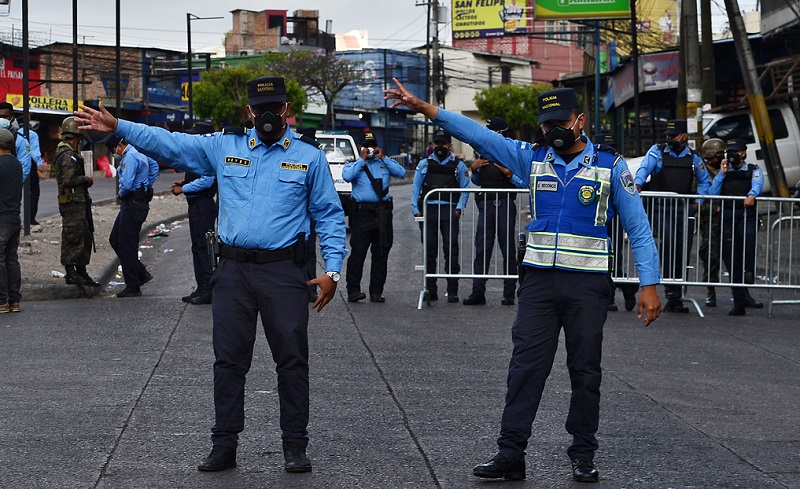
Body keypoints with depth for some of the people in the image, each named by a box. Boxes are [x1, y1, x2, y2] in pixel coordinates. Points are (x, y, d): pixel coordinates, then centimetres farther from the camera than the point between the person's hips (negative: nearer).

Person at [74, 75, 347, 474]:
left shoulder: (309, 156, 5)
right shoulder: (224, 148, 10)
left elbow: (329, 214, 6)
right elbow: (169, 143, 8)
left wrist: (331, 270, -2)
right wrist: (118, 127, -3)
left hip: (283, 270, -2)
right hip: (233, 269, 2)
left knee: (292, 359, -1)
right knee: (229, 359, 6)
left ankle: (295, 446, 9)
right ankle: (224, 445, 14)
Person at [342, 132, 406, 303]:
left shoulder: (385, 163, 17)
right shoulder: (354, 163, 8)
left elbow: (401, 173, 1)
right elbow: (347, 176, -13)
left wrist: (383, 158, 0)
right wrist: (362, 159, -6)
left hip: (383, 211, 4)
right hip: (363, 210, -4)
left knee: (381, 254, 5)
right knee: (358, 252, -9)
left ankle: (376, 292, 11)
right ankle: (353, 290, -7)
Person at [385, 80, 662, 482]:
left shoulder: (611, 167, 0)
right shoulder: (532, 159, 7)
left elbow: (638, 229, 1)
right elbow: (479, 134, -1)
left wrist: (649, 285, -7)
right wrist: (424, 108, -11)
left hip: (588, 284, -2)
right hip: (539, 280, 2)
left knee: (585, 371, 6)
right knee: (525, 367, -1)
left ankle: (583, 455, 17)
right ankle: (511, 454, 0)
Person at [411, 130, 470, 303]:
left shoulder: (458, 165, 12)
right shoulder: (425, 164, 15)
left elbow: (465, 188, 10)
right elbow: (416, 187, 13)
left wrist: (459, 208, -3)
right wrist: (416, 209, 3)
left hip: (449, 210, -1)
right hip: (428, 209, 2)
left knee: (451, 249, -7)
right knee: (429, 250, 1)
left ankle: (452, 291, -6)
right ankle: (430, 290, 6)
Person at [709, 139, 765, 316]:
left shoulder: (754, 170, 13)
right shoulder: (724, 172, 22)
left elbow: (757, 185, -9)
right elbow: (713, 194, 9)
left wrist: (751, 195, -31)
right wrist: (722, 173, 2)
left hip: (746, 215, -3)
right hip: (726, 216, 3)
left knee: (748, 235, -39)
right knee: (731, 260, -1)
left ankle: (749, 272, -28)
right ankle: (740, 302, 3)